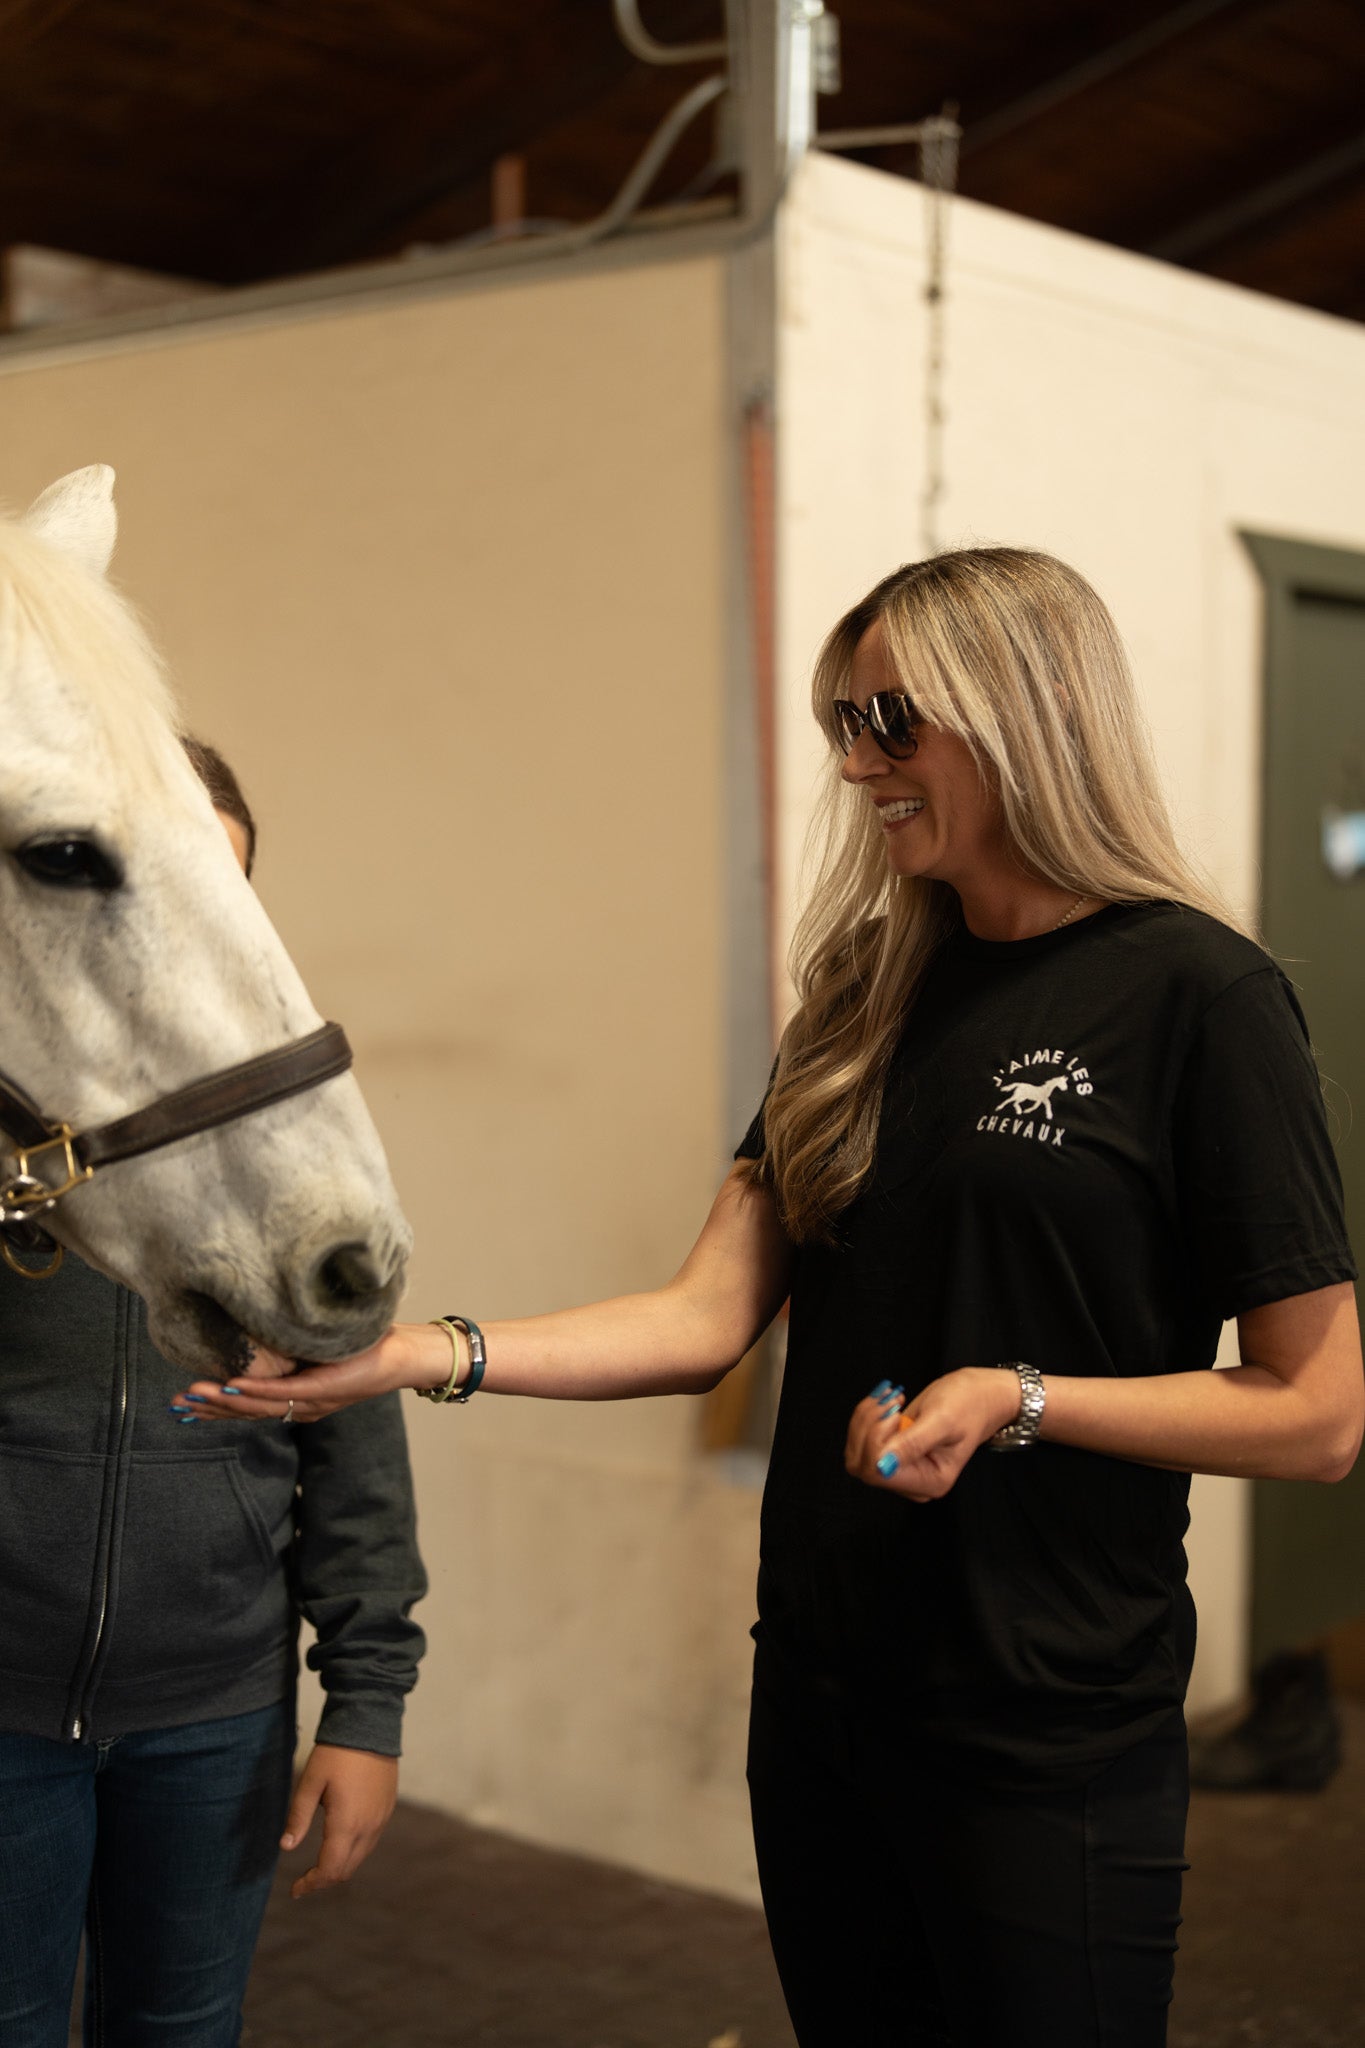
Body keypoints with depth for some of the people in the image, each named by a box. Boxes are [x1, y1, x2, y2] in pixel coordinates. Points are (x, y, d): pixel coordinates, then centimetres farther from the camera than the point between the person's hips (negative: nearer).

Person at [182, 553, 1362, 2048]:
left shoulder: (1198, 995, -12)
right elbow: (708, 1320, 0)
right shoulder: (873, 997, 7)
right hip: (823, 1698, 6)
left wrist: (1017, 1399, -20)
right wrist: (429, 1354, -12)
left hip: (1050, 1739, -6)